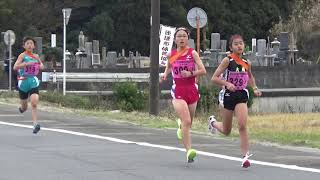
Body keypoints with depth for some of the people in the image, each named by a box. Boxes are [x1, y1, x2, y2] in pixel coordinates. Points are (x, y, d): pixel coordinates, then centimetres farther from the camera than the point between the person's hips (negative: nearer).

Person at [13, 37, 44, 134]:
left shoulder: (36, 56, 8)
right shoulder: (22, 55, -6)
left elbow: (41, 65, 28)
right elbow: (15, 67, -19)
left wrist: (41, 66, 5)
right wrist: (26, 64, -30)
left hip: (33, 82, 2)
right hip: (23, 82, -2)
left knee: (34, 103, -18)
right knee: (24, 108, 11)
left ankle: (35, 124, -20)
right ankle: (21, 108, 48)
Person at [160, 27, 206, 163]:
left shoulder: (192, 53, -2)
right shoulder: (171, 55, 3)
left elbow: (203, 71, -6)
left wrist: (191, 73, -21)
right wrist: (165, 74, 7)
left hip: (192, 90, 1)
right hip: (178, 91, -1)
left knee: (188, 123, 16)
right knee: (187, 122, -18)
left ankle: (180, 124, 53)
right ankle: (189, 151, -22)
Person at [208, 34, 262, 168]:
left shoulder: (246, 63, 5)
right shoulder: (227, 60, -9)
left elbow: (250, 77, 26)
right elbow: (214, 78, -12)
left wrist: (255, 88, 10)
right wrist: (227, 83, -26)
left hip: (241, 96, 2)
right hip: (227, 96, -2)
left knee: (242, 126, -18)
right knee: (226, 131, 12)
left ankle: (245, 155, -15)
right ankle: (213, 121, 46)